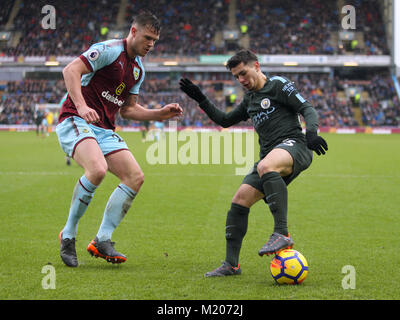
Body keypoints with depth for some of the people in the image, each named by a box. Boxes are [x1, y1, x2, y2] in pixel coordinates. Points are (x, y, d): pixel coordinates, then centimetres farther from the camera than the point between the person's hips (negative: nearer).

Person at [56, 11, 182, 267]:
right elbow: (71, 70, -19)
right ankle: (68, 235, -15)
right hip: (76, 121, -9)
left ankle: (102, 241, -1)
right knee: (98, 169, -33)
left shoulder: (139, 69, 16)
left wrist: (160, 114, 9)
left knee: (136, 177, -6)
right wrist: (82, 106, -32)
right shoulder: (109, 50, -10)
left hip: (105, 130, 9)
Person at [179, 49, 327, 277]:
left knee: (266, 166, -40)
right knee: (240, 200, -4)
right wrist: (200, 99, 27)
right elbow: (225, 120, 36)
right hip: (270, 155, 8)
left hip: (293, 144, -8)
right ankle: (231, 264, 2)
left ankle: (282, 233, -45)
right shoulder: (250, 100, 26)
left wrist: (311, 133, -24)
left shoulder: (278, 85, 3)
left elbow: (307, 109, -5)